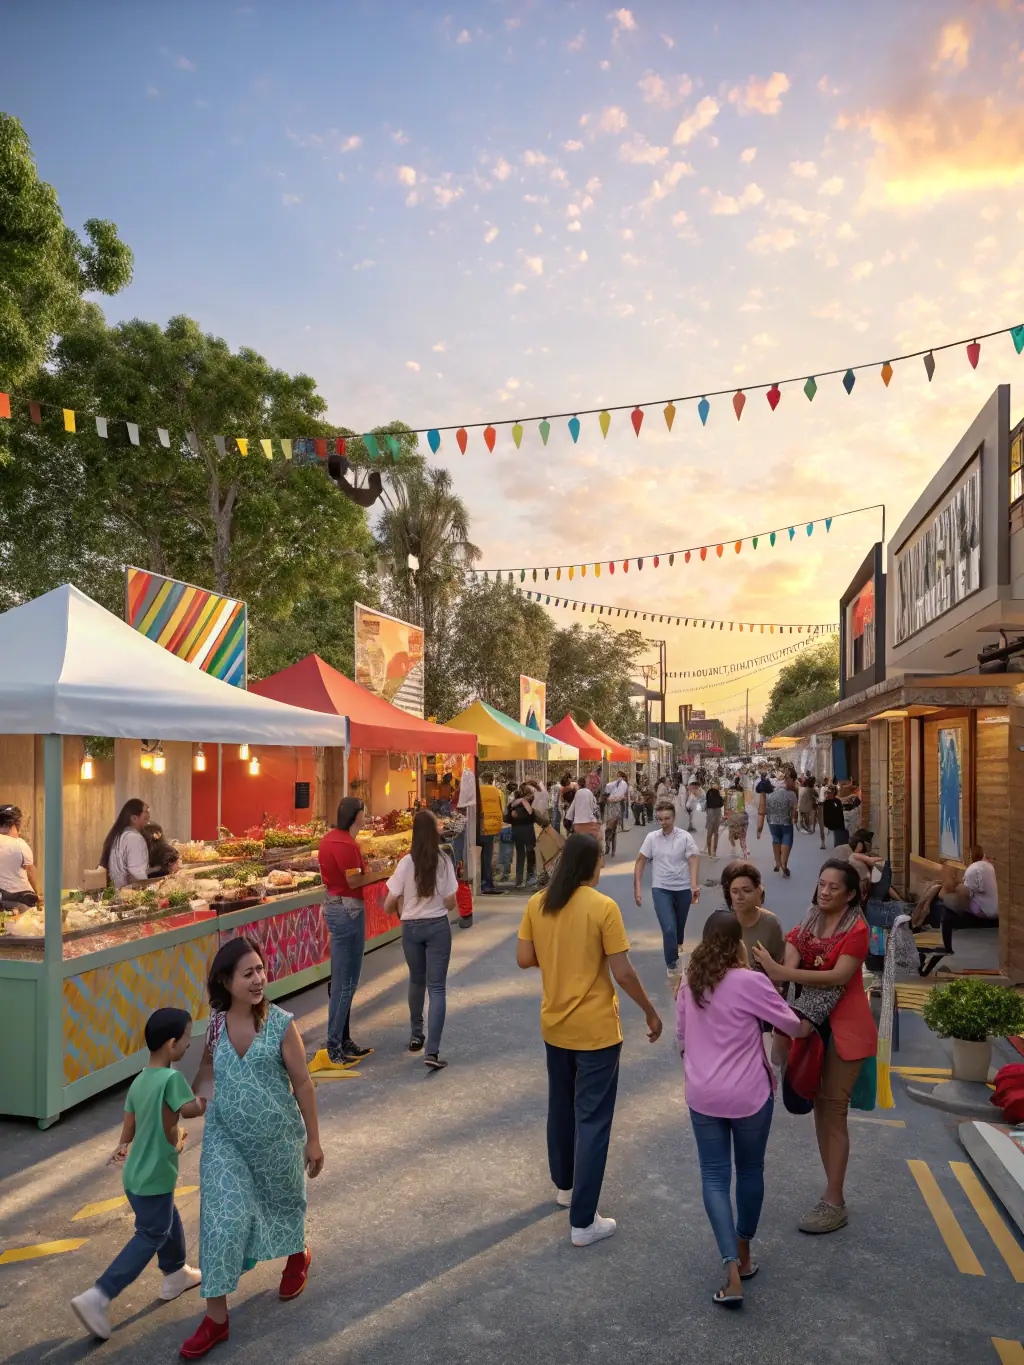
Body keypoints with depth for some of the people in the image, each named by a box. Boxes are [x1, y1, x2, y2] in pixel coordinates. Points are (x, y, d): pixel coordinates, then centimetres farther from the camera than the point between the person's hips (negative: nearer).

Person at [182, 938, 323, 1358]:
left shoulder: (281, 1025, -19)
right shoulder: (216, 1023, -9)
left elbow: (302, 1084, -12)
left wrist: (313, 1141, -7)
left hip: (276, 1137, -2)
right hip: (224, 1138, 2)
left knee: (282, 1199, 21)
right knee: (222, 1220, 1)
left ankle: (298, 1255, 52)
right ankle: (216, 1317, 18)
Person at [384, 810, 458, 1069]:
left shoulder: (406, 862, -11)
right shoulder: (444, 861, -10)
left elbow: (389, 906, -9)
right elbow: (450, 904, -5)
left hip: (411, 928, 1)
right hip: (438, 927, -1)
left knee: (416, 981, 23)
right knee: (437, 987, 2)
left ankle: (416, 1035, 38)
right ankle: (432, 1051, -6)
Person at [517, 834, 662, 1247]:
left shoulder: (537, 904, -4)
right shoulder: (603, 907, -18)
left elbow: (524, 959, 0)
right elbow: (623, 973, -16)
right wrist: (651, 1012, -2)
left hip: (553, 1025, 6)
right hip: (595, 1029, -5)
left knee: (560, 1108, 24)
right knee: (592, 1120, 5)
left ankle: (565, 1186, 44)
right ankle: (583, 1222, 10)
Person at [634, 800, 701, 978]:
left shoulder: (685, 837, -8)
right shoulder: (652, 838, -3)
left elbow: (693, 861, -14)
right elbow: (640, 862, 3)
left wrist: (694, 886, -28)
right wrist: (637, 888, -2)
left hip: (683, 888, 1)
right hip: (660, 889, -1)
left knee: (679, 928, 15)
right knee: (669, 928, -14)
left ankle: (676, 954, 41)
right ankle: (672, 964, 2)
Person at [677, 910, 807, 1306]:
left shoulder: (689, 983, 0)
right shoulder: (750, 982, -16)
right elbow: (794, 1027, -6)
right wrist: (811, 1025, 17)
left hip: (702, 1096, 3)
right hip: (749, 1095, -3)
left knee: (714, 1177, 9)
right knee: (750, 1172, 19)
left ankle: (733, 1273, 0)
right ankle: (743, 1254, 34)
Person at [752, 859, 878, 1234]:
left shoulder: (856, 929, -13)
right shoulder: (810, 924, 8)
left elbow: (839, 976, -25)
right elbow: (790, 965, -2)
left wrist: (783, 973, -32)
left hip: (845, 1027, -7)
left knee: (833, 1110, -3)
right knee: (819, 1106, 13)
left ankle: (834, 1204, 7)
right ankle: (832, 1192, 25)